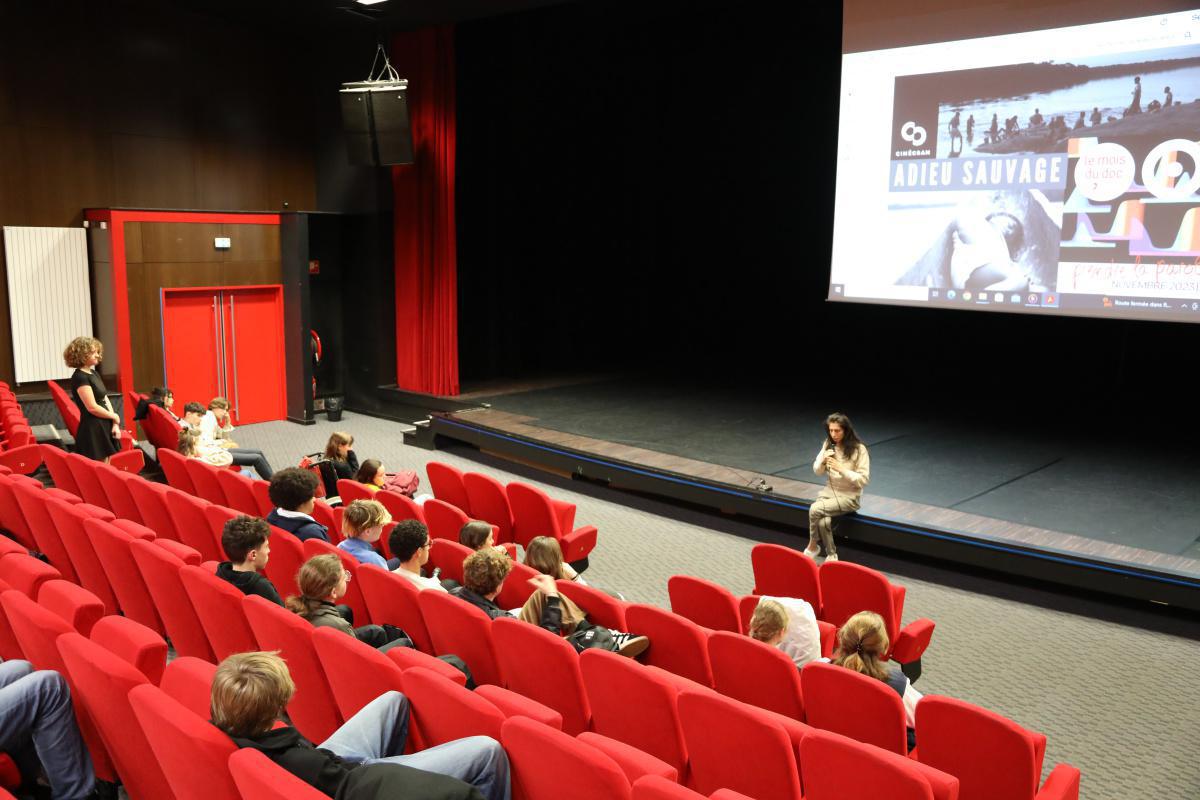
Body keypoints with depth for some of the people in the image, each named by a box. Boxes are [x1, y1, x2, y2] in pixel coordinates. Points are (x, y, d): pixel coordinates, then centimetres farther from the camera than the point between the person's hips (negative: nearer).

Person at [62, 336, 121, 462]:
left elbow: (105, 400, 11)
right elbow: (92, 407, -18)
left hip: (105, 427, 9)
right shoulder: (80, 377, -14)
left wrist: (114, 423, 0)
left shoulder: (94, 373, 13)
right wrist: (115, 417, -5)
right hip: (92, 429, -9)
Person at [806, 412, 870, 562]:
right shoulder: (828, 444, 2)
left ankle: (812, 546, -3)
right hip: (829, 491, 4)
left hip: (849, 496, -4)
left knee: (815, 509, -27)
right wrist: (823, 460, -15)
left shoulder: (859, 449, -14)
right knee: (823, 521, -27)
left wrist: (841, 469, -26)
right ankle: (831, 555, -7)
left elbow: (863, 480, -15)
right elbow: (817, 471, 7)